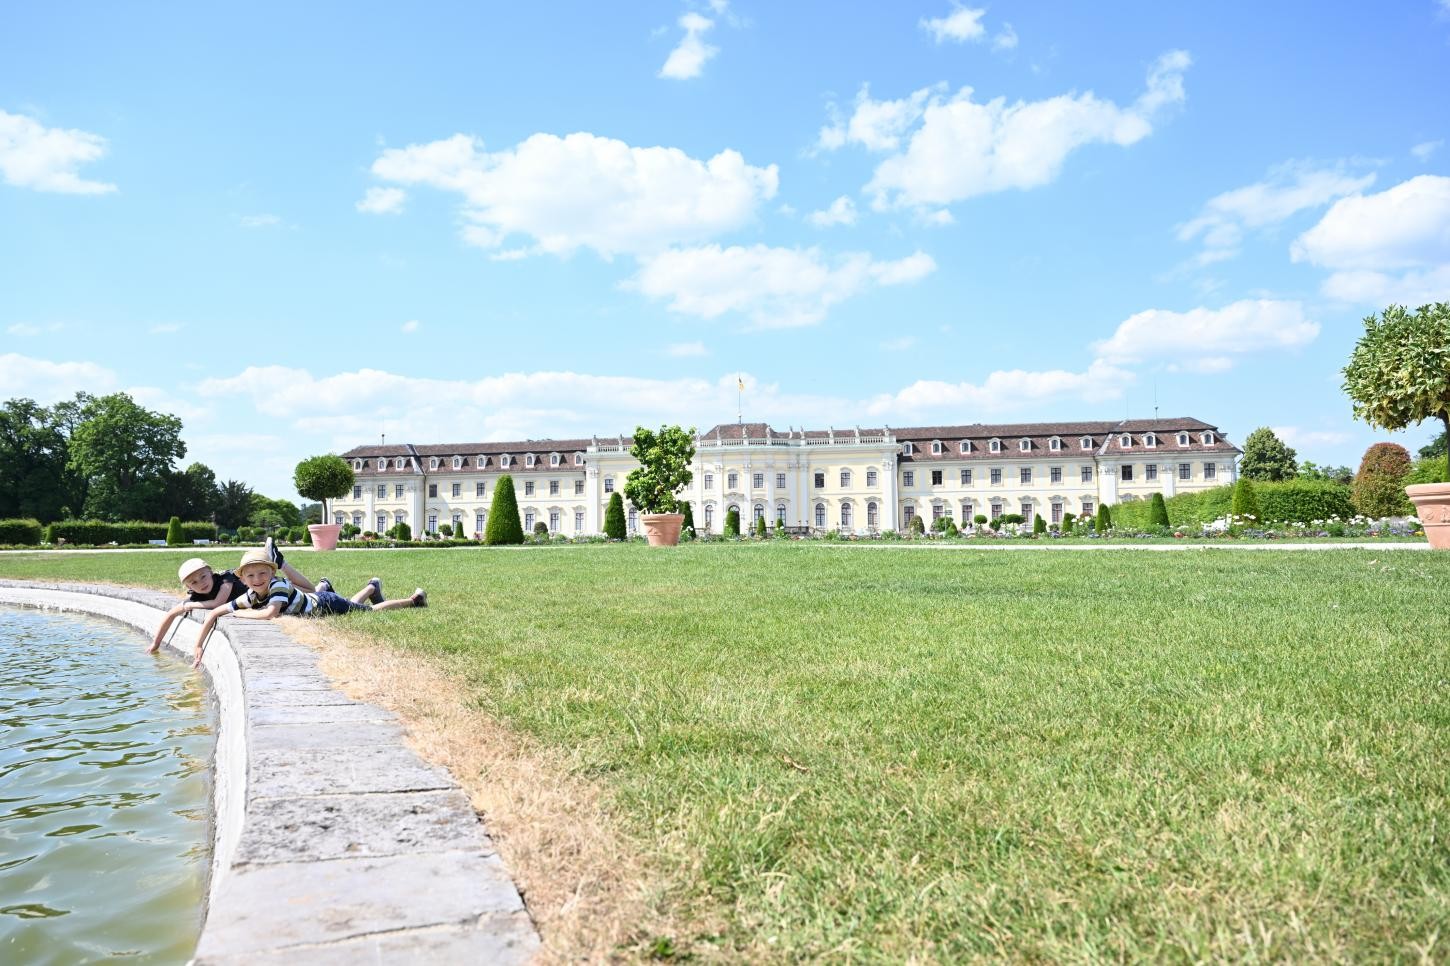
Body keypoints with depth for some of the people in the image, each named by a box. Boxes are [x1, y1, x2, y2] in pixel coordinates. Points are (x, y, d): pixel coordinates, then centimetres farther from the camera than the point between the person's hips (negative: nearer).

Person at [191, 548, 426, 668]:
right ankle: (372, 587, 62)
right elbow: (214, 614, -18)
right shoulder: (250, 597, -22)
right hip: (314, 601, 6)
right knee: (353, 605, 35)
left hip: (327, 604, -6)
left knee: (372, 611, 14)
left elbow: (270, 613, -55)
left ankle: (414, 597, 33)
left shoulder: (279, 585, -39)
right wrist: (199, 647, -24)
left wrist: (242, 613, -39)